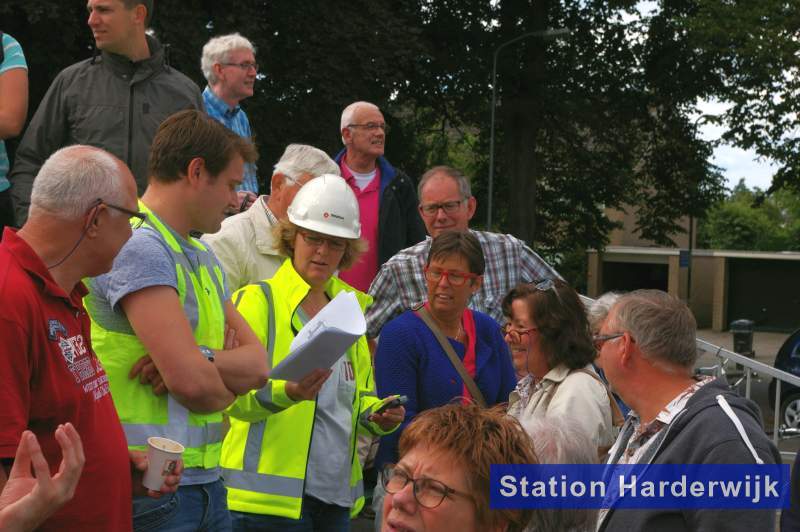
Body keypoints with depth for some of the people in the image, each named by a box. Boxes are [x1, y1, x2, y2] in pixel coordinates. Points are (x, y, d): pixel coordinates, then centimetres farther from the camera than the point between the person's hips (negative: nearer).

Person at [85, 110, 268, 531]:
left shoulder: (202, 258, 15)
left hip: (205, 479, 9)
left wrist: (200, 358, -13)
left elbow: (258, 365, 6)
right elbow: (191, 382, -23)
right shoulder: (138, 248, -15)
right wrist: (227, 388, -1)